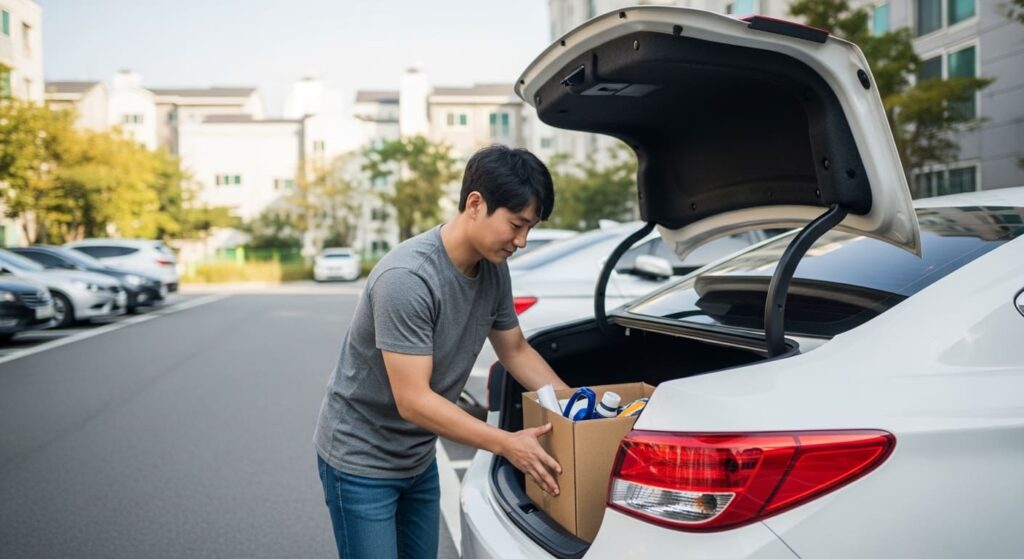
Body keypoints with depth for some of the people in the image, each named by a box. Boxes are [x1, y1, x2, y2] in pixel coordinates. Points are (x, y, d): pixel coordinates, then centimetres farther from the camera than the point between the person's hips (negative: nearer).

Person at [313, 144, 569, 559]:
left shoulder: (493, 269, -6)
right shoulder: (407, 278, -30)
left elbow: (515, 350, 10)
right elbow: (413, 401, -29)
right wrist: (506, 444, -27)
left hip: (419, 459, 7)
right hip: (361, 461, -7)